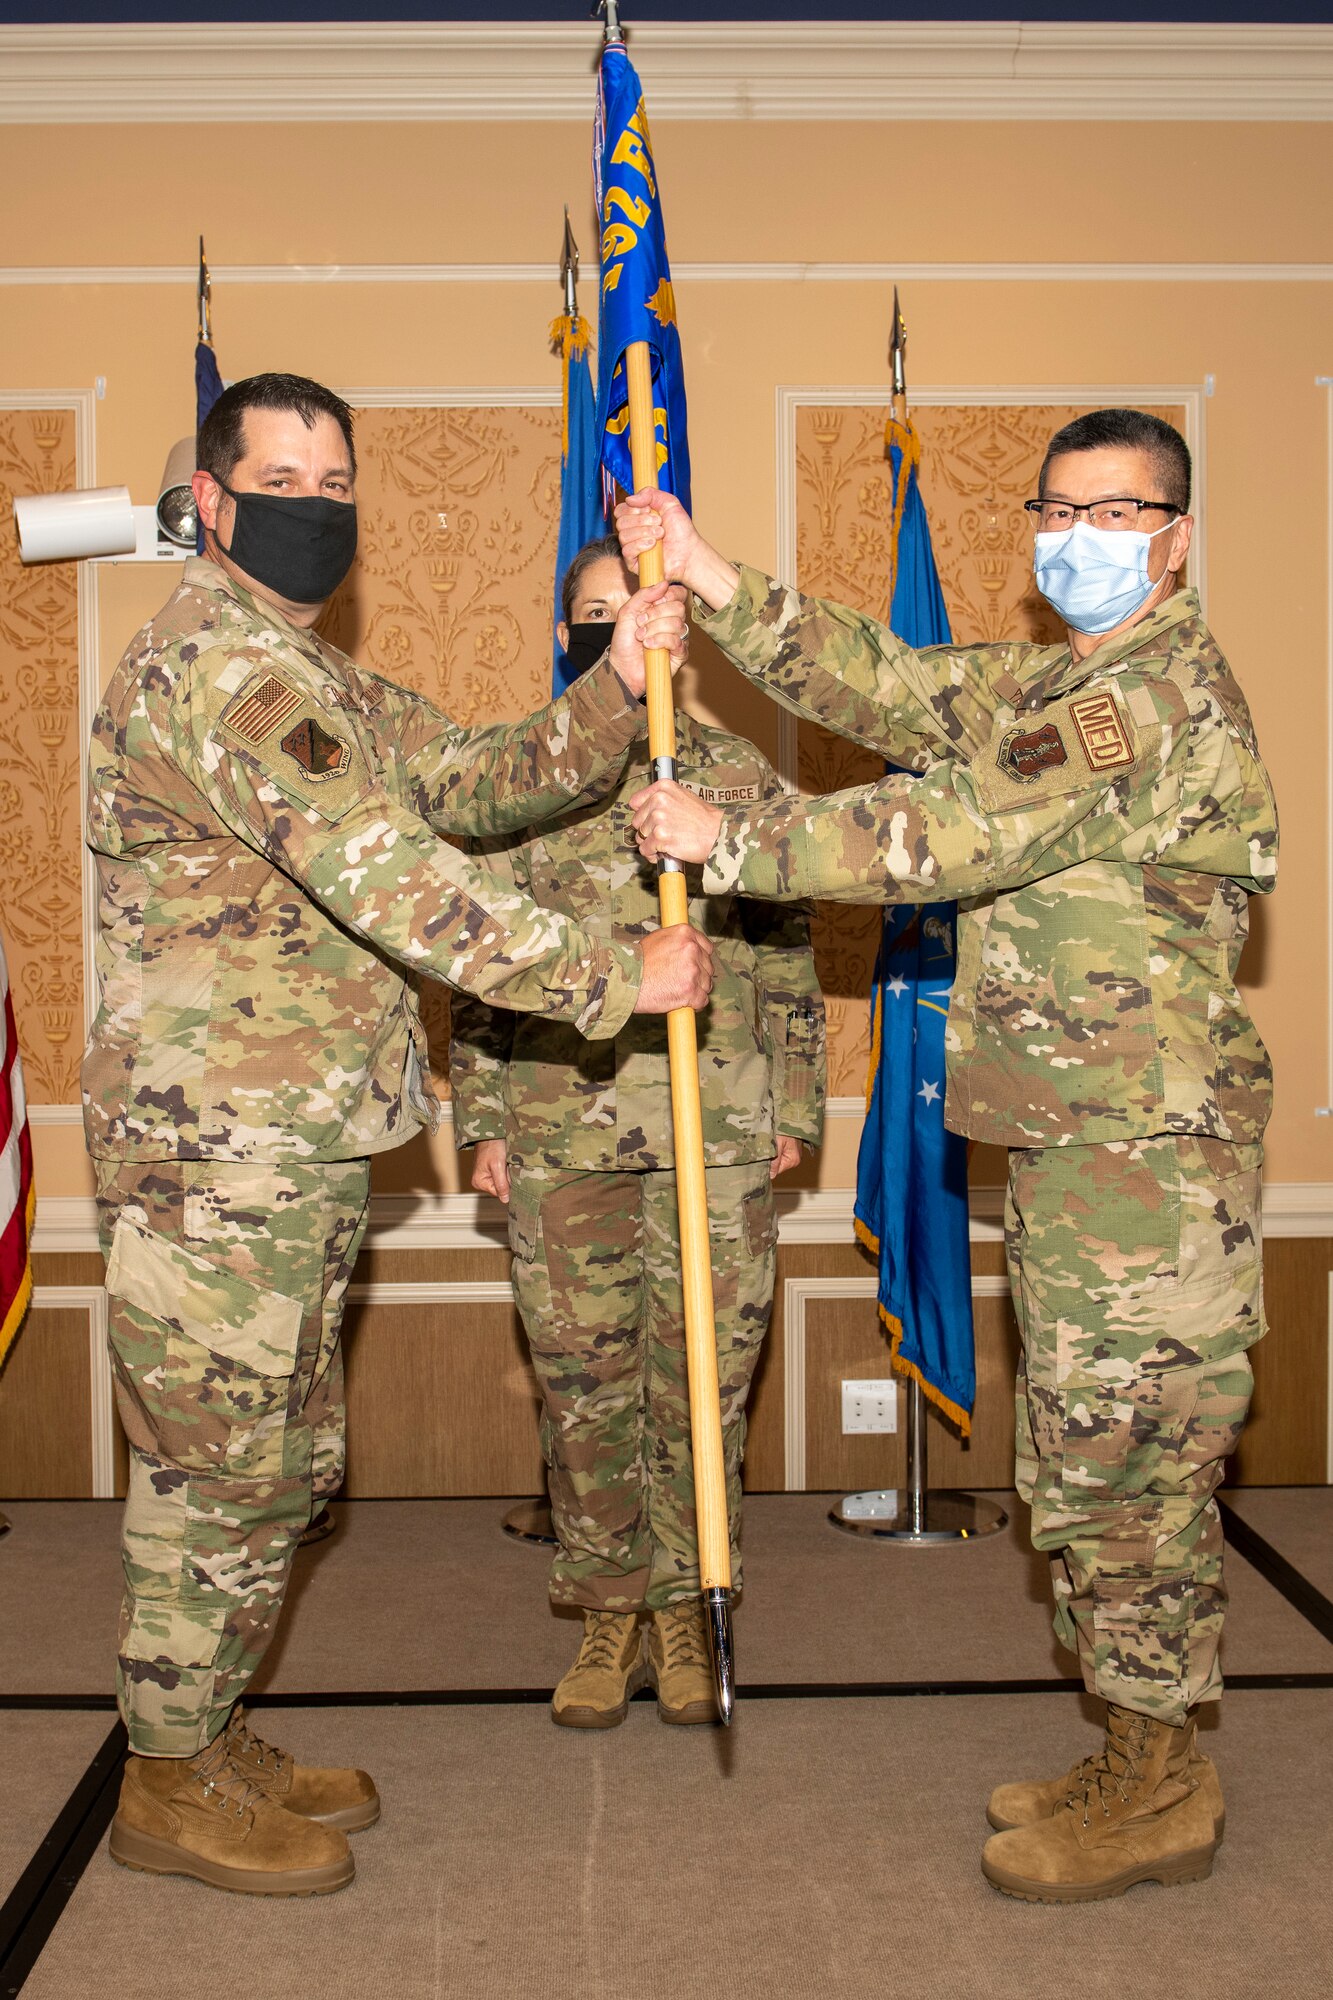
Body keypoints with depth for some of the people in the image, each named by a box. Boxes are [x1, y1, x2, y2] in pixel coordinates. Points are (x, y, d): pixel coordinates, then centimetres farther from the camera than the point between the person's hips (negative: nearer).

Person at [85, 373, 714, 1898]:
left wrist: (619, 685, -5)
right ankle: (169, 1785, 19)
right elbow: (396, 883, -25)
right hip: (215, 1153, -10)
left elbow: (483, 780, 11)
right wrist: (616, 979, -21)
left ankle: (211, 1737, 32)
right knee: (221, 1475, 2)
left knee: (282, 1464, 18)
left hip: (301, 1150, 10)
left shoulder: (319, 680, 19)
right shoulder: (218, 665, -16)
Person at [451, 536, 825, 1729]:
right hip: (561, 1128, 1)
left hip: (718, 1132, 0)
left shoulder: (740, 778, 7)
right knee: (581, 1379, 6)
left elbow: (788, 956, 8)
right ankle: (609, 1608, 21)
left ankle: (684, 1604, 21)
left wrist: (793, 1106, 4)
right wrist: (482, 1117, 3)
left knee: (707, 1376, 5)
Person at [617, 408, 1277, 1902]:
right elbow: (874, 683, 10)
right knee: (1094, 1471, 15)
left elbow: (955, 835, -21)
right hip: (1068, 1145, 10)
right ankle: (1142, 1766, 28)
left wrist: (730, 841, -16)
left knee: (1120, 1472, -1)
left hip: (1141, 1149, -10)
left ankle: (1158, 1794, 15)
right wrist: (710, 579, 2)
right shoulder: (1040, 683, 17)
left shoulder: (1164, 687, -14)